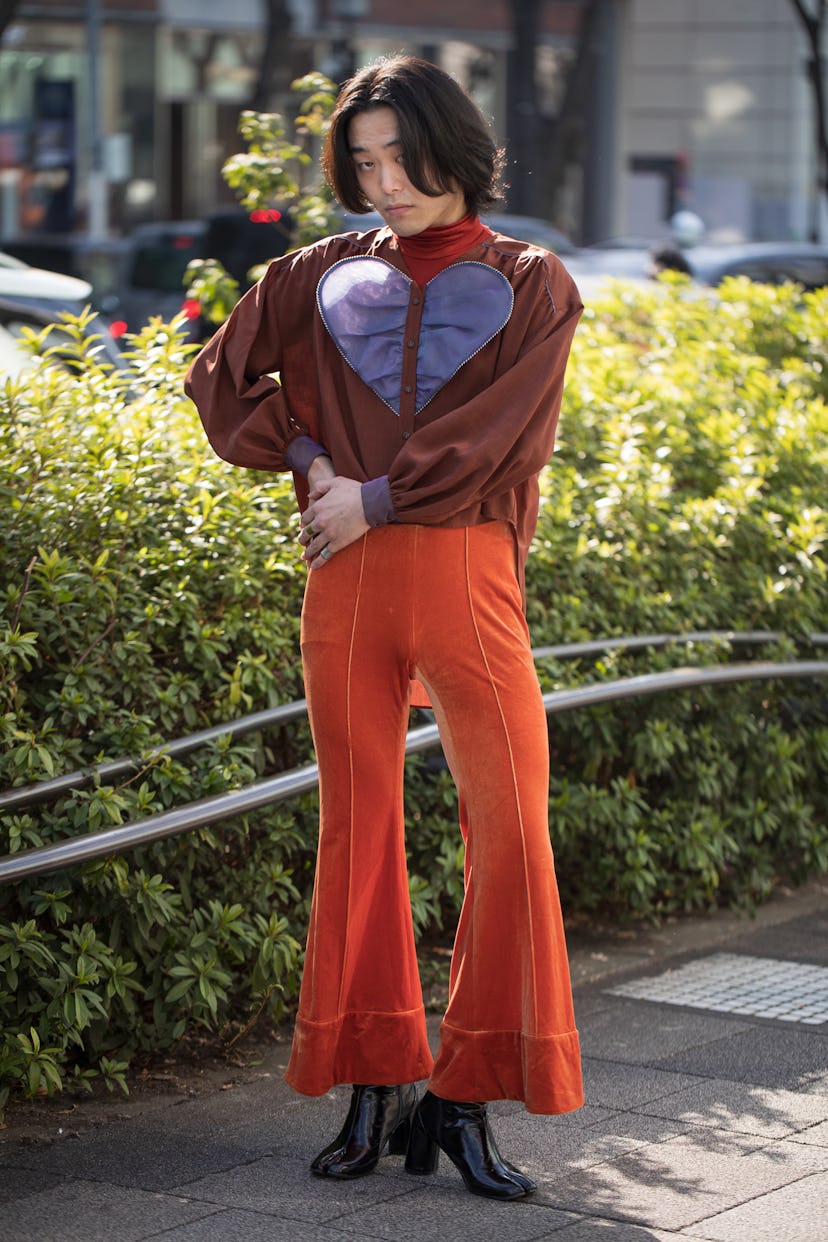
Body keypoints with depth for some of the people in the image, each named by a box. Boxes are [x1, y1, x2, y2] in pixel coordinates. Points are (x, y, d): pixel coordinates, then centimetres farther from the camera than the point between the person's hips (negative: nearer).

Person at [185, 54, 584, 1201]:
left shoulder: (528, 285, 6)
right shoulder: (326, 277, 13)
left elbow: (500, 430, -6)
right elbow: (221, 377, 15)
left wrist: (375, 500, -10)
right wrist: (311, 464, 1)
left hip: (465, 576, -2)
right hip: (346, 581, 2)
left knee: (510, 832, -7)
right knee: (359, 826, 5)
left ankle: (466, 1099, 2)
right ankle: (376, 1086, 12)